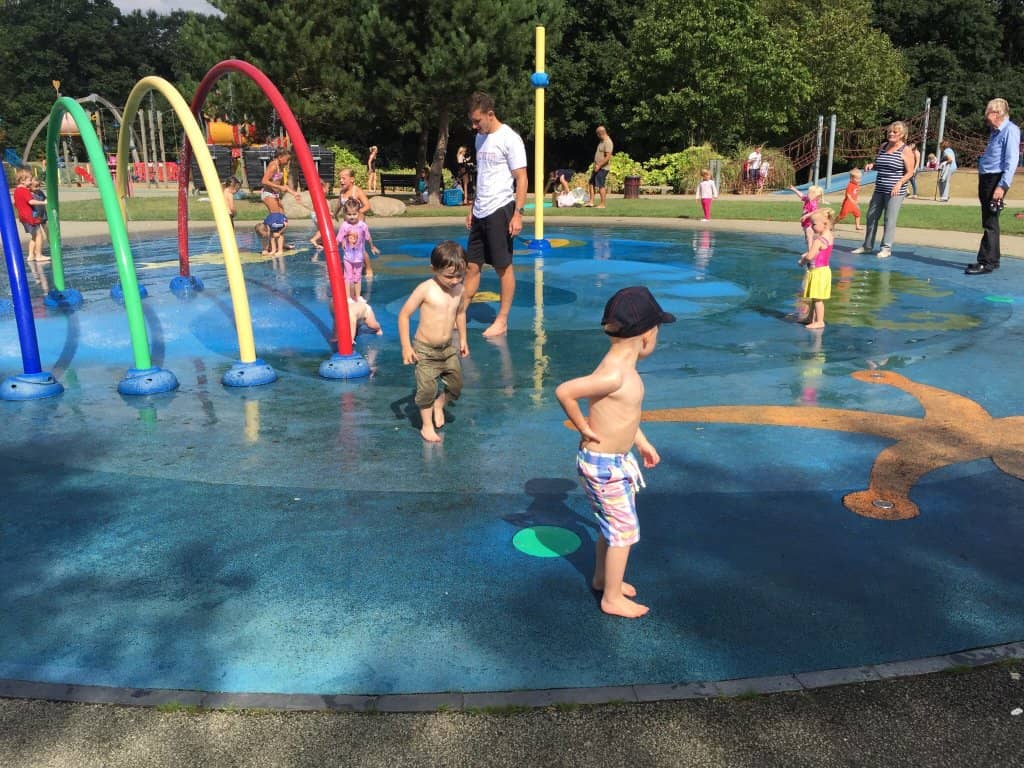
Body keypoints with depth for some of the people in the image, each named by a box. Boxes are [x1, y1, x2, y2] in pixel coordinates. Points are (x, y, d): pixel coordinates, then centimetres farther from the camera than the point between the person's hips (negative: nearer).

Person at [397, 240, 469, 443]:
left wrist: (463, 339, 19)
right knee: (427, 389, -4)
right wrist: (406, 346, -14)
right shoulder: (425, 290, -19)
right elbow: (404, 315, -13)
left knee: (456, 386, 11)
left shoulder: (460, 290, -3)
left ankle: (439, 405, 41)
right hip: (425, 350, -5)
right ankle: (427, 426, 16)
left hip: (448, 349, 5)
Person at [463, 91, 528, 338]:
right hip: (480, 213, 8)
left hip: (500, 210, -8)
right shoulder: (481, 138, 14)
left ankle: (502, 321, 7)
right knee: (472, 265, 8)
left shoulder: (509, 139, -9)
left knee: (504, 267, 0)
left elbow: (521, 179, -12)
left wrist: (518, 213, -18)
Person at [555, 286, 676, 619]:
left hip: (617, 460, 9)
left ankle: (602, 577, 46)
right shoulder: (614, 375, -30)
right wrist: (583, 427, -20)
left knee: (611, 525, 25)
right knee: (624, 531, 5)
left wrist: (642, 442, 25)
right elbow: (564, 391, -33)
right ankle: (612, 598, 21)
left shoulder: (622, 365, 1)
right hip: (604, 465, -9)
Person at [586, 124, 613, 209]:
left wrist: (599, 165, -23)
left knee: (601, 186, -7)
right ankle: (591, 202, 15)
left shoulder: (608, 142, -17)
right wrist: (595, 164, 15)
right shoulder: (601, 141, 14)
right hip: (597, 167, 10)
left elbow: (608, 157, -24)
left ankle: (602, 204, -2)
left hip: (602, 168, -10)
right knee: (591, 183, 11)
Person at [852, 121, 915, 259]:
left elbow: (910, 172, -8)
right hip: (879, 190, 7)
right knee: (871, 217, 10)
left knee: (890, 220, -6)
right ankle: (867, 246, 21)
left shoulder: (906, 150, -7)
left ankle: (886, 248, 1)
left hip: (895, 192, -7)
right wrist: (871, 165, 3)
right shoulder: (883, 146, 11)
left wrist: (900, 183, -23)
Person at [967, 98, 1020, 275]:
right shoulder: (995, 132, 18)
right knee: (990, 222, 14)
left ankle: (986, 262, -7)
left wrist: (1002, 186, -23)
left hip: (996, 180, -10)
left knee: (990, 223, -9)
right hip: (986, 179, 10)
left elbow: (1012, 160, -18)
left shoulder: (1010, 130, -11)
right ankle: (992, 259, 22)